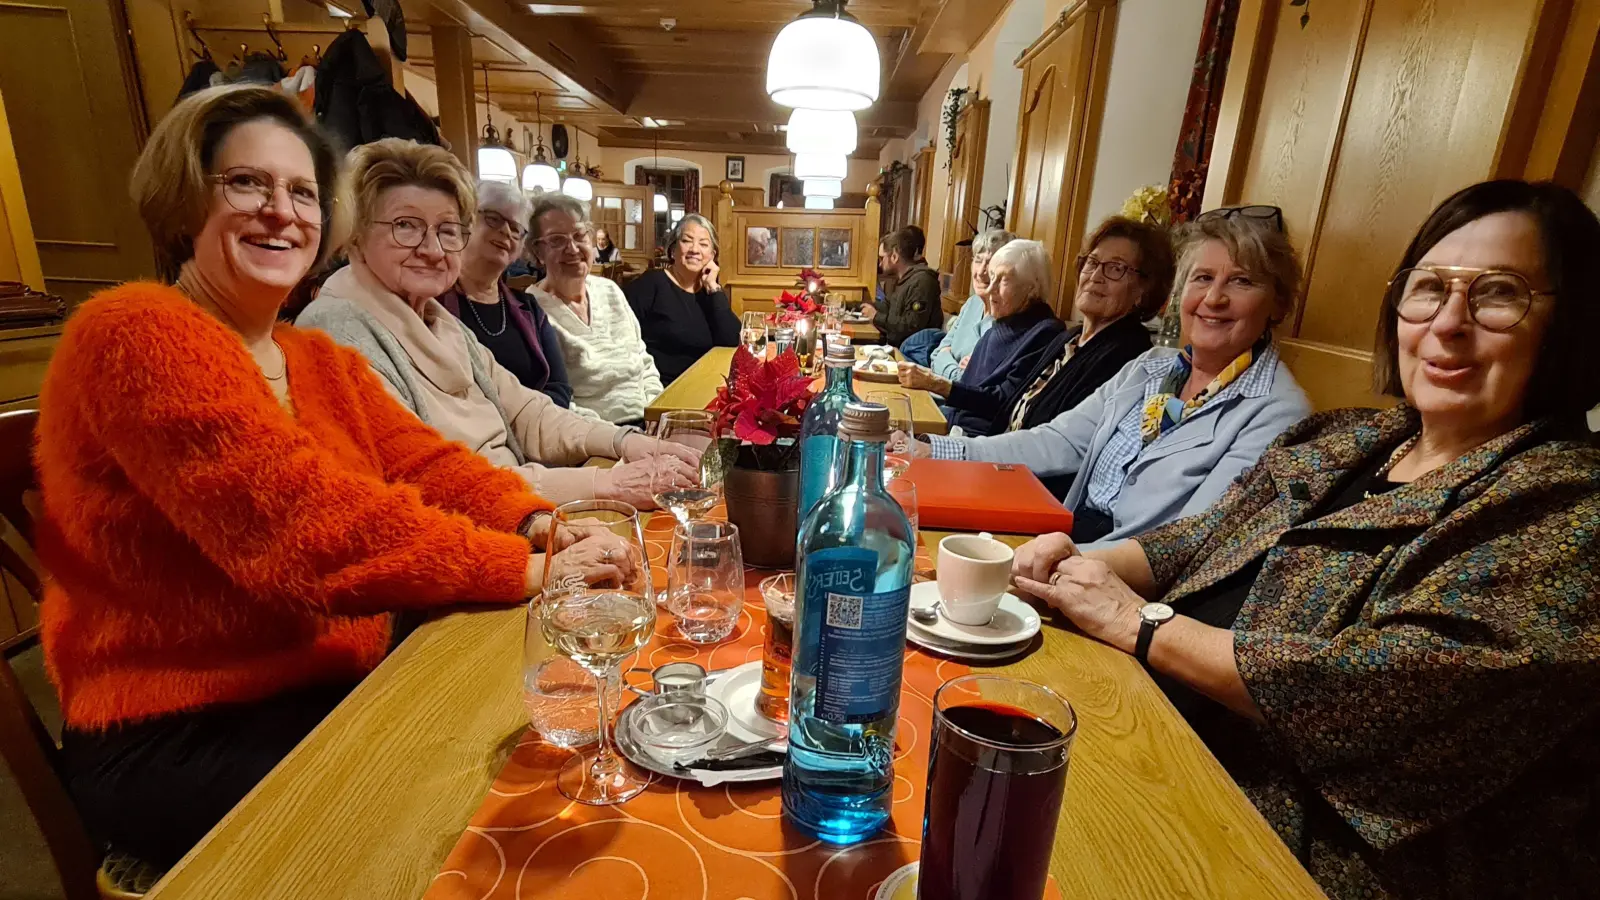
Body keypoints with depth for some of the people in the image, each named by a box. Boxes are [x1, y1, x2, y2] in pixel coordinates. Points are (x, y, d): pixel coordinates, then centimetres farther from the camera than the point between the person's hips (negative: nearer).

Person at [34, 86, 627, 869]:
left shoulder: (321, 361, 11)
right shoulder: (138, 335, -17)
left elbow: (423, 462, 0)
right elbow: (303, 524, -29)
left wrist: (534, 522, -20)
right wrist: (523, 568, -30)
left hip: (342, 684, 7)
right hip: (182, 739, -7)